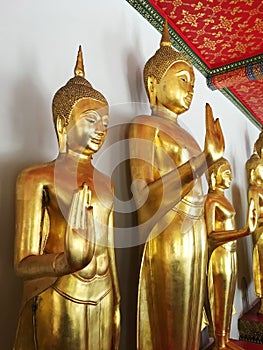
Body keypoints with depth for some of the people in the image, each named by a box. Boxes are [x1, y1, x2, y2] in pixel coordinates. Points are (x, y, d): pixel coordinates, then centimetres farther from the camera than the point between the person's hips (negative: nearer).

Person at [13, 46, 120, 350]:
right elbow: (23, 263, -15)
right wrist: (66, 262, -34)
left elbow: (108, 252, 10)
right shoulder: (36, 179, -11)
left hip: (102, 305, 5)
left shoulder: (105, 183, 5)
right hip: (57, 308, -5)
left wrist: (116, 303, 15)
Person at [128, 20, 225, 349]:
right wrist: (205, 158, -30)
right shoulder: (144, 125, -9)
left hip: (194, 239, 8)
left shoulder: (182, 133, 15)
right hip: (167, 244, -8)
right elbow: (143, 196, -23)